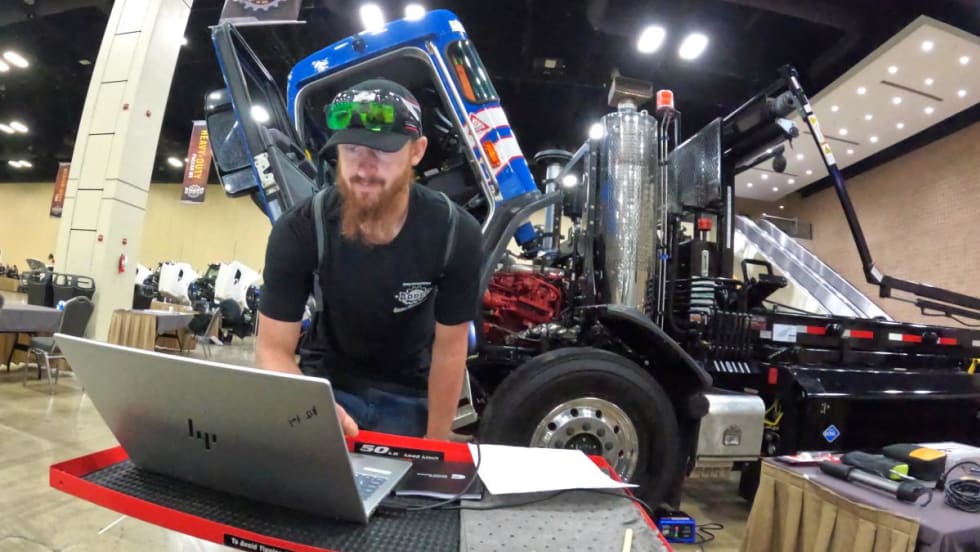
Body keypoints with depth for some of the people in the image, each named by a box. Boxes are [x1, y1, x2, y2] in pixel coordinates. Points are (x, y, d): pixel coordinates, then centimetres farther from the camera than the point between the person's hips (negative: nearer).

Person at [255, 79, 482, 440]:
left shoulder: (457, 234, -22)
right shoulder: (297, 231, -23)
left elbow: (450, 348, -14)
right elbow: (273, 348, -19)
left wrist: (435, 445, -10)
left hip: (409, 395, 1)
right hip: (325, 383, 0)